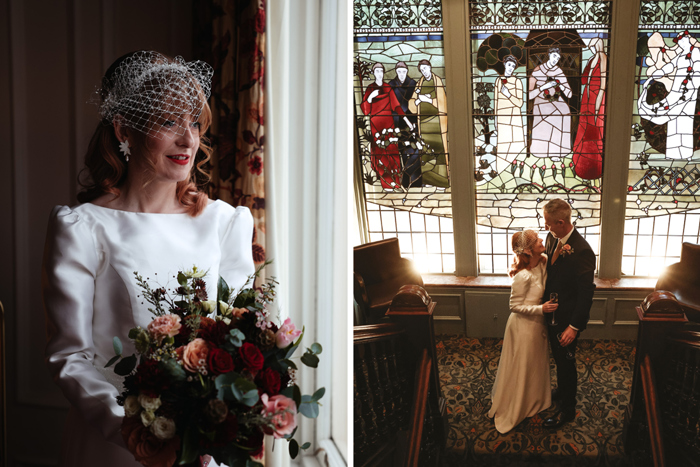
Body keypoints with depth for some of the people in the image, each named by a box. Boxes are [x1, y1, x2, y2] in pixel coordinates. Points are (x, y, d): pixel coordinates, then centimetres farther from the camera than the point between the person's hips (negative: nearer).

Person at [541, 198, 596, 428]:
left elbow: (586, 294, -24)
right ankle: (562, 391, 50)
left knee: (566, 361, 10)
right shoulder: (552, 238, -5)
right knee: (558, 357, 26)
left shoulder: (582, 251, -29)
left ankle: (567, 409, 28)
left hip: (568, 319, -7)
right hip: (552, 313, 7)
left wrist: (574, 327, -22)